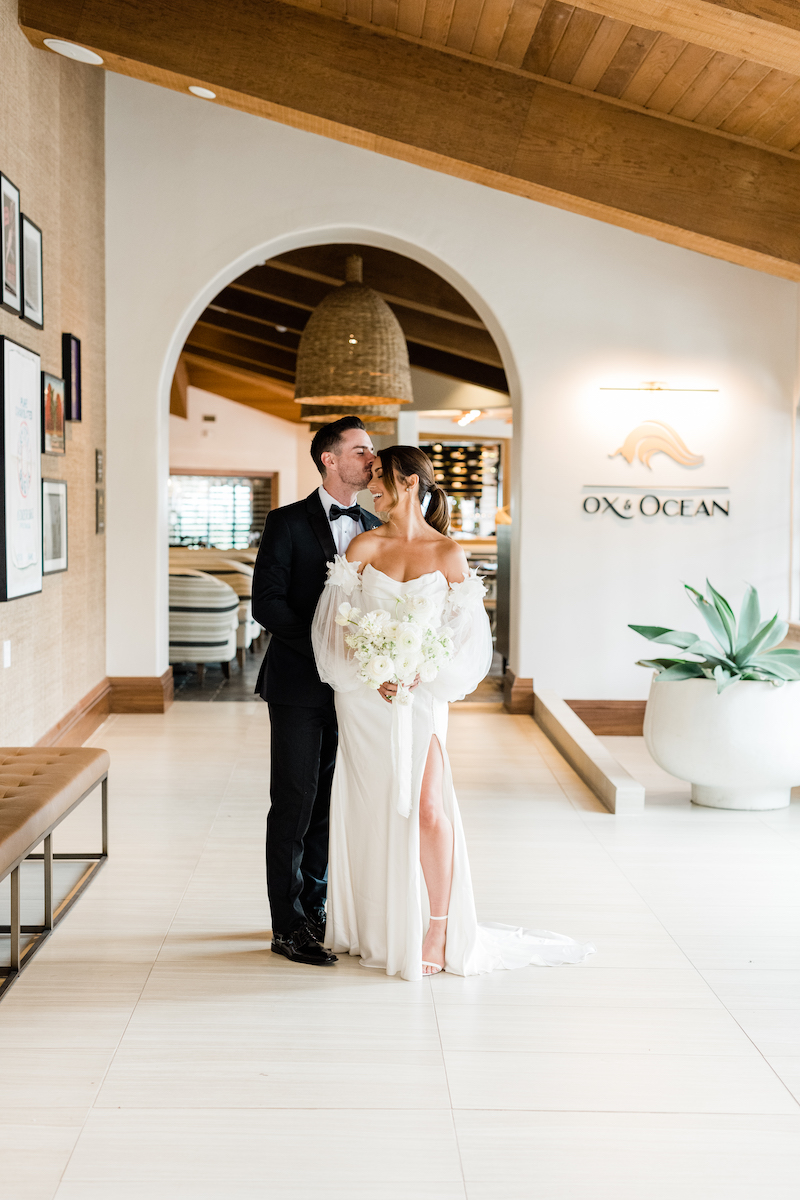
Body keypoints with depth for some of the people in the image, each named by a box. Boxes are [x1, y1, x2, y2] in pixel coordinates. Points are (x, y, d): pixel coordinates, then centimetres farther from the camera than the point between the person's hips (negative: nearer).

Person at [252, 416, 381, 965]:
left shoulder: (374, 527, 12)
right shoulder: (288, 523, -4)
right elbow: (267, 603, -11)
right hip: (300, 686, -5)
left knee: (331, 804, 11)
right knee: (295, 803, -1)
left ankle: (315, 909, 24)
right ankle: (289, 926, 7)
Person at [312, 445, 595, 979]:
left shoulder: (448, 552, -1)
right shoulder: (364, 546, 3)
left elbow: (467, 635, -1)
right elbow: (335, 624, 0)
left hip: (421, 696, -2)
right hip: (364, 696, 2)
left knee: (427, 808, -10)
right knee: (369, 810, 8)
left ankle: (439, 930, 2)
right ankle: (371, 928, 22)